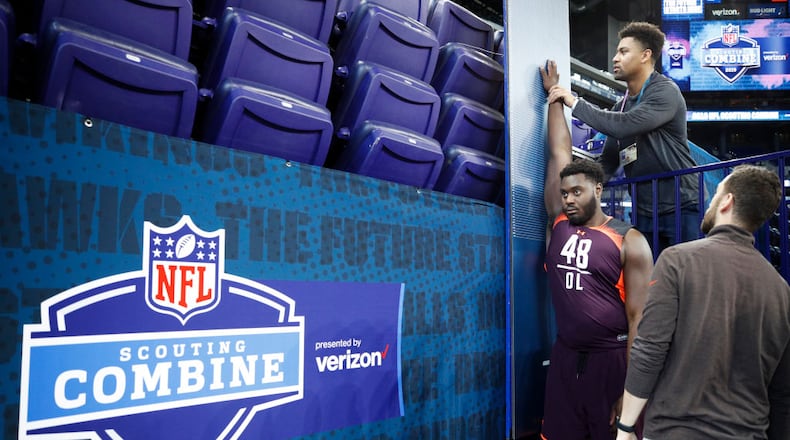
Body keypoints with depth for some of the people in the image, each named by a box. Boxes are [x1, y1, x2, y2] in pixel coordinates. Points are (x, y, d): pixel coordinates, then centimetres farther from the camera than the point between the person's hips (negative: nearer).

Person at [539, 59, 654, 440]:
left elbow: (638, 315, -10)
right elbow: (559, 153, 9)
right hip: (564, 358, 4)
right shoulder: (558, 224, 5)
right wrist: (553, 94, 17)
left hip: (612, 361, -4)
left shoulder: (629, 242, -7)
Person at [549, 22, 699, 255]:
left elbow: (625, 125, -27)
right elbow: (608, 162, 11)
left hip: (679, 209, -6)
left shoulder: (665, 92, -10)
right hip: (644, 213, 7)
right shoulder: (621, 106, 13)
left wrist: (576, 103, -19)